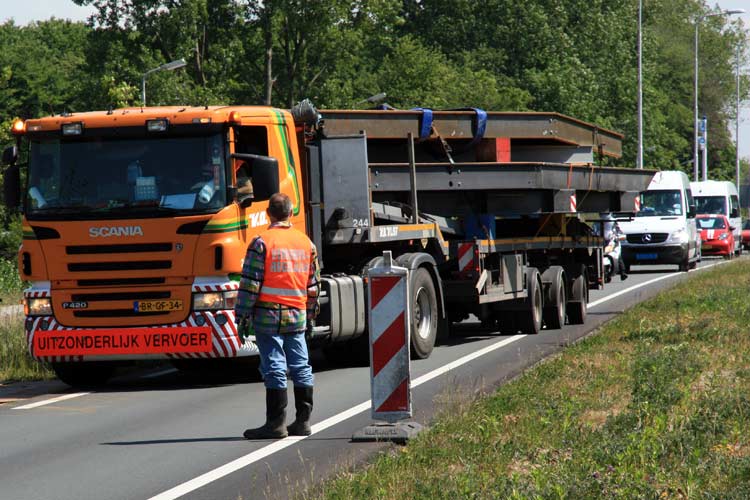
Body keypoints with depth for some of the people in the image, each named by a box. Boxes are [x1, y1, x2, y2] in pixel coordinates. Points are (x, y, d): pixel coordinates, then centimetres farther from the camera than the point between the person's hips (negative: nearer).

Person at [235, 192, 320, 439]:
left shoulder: (262, 242, -8)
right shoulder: (306, 242, 9)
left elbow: (250, 282, -11)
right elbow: (313, 282, 15)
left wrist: (243, 316, -7)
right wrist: (310, 312, 24)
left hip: (268, 316, -5)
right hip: (297, 316, 5)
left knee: (274, 368, -4)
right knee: (301, 367, 10)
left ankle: (276, 423, -4)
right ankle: (303, 421, 14)